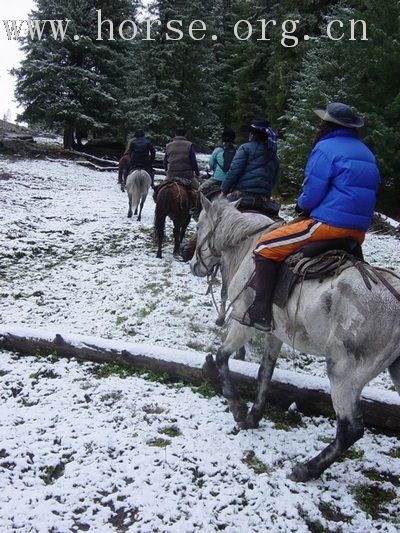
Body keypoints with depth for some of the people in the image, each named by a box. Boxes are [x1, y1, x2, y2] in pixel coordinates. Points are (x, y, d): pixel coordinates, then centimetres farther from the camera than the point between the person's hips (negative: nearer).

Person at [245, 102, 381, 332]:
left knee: (265, 248, -2)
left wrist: (301, 205, 12)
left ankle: (261, 313, -7)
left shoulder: (326, 148, -6)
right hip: (359, 232, 9)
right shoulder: (366, 152, 19)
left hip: (328, 224, -9)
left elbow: (312, 195, -11)